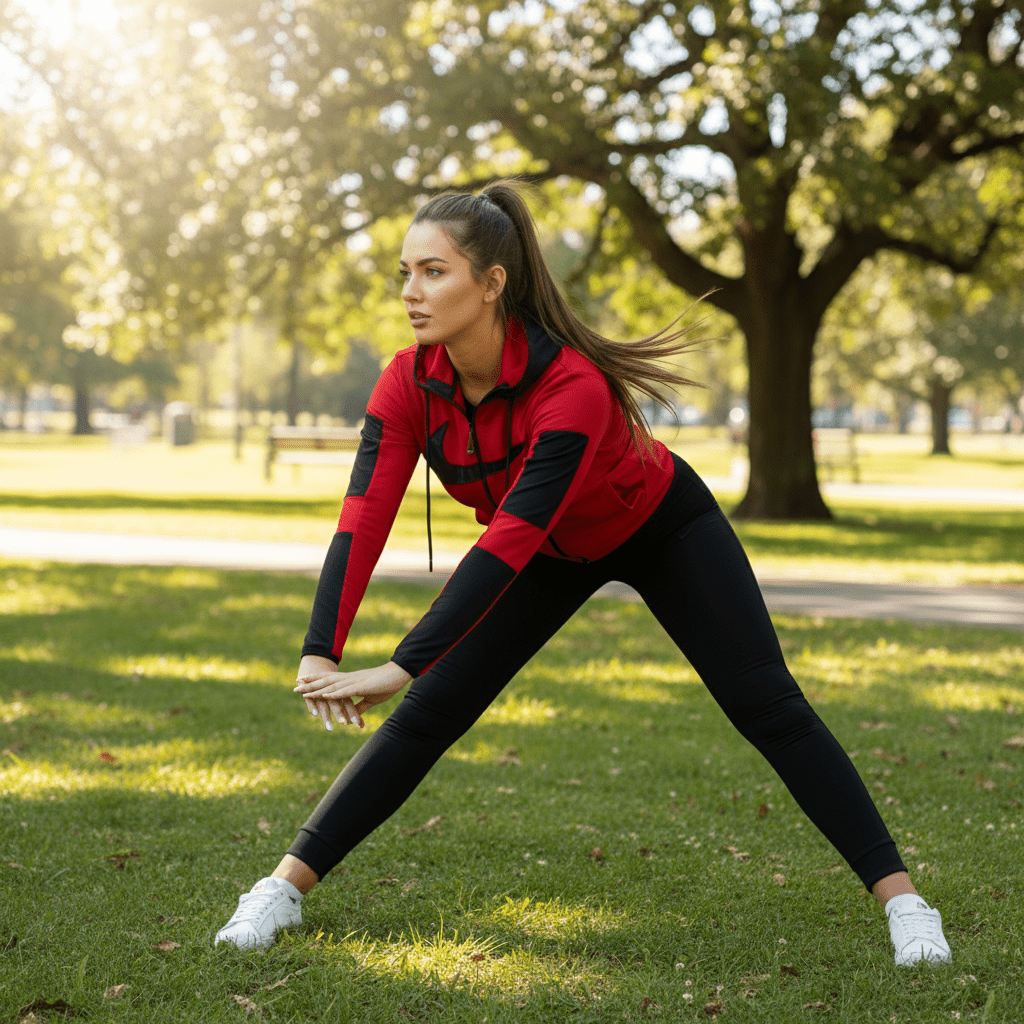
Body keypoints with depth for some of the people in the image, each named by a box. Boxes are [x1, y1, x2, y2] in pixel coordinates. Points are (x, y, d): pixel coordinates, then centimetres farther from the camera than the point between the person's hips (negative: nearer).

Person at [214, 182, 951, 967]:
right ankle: (284, 888, 2)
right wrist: (320, 653, -46)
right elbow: (364, 520, -32)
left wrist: (402, 667, -52)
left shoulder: (572, 387, -41)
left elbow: (511, 539, -47)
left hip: (663, 530, -4)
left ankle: (901, 898, -1)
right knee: (429, 716, -5)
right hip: (553, 550, 4)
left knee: (768, 708, -9)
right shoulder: (409, 384, -24)